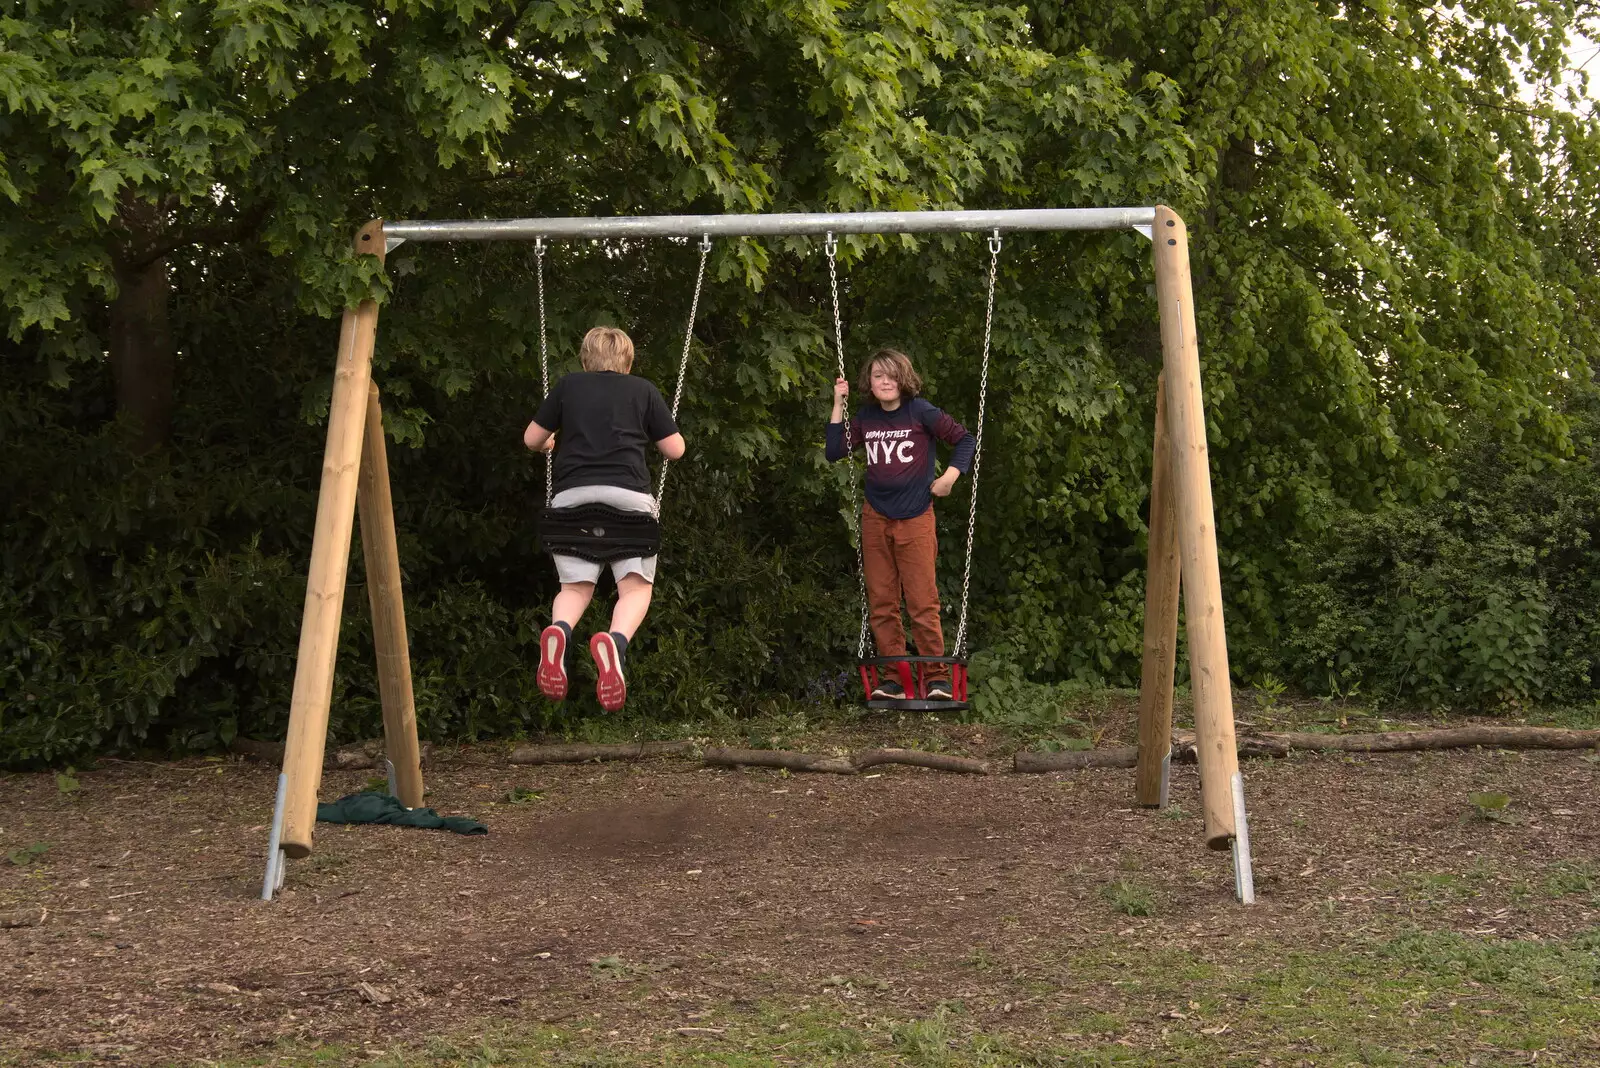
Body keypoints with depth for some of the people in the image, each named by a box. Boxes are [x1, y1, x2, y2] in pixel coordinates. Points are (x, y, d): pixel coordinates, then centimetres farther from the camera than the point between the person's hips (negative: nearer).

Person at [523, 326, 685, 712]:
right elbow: (675, 449, 17)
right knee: (635, 586, 1)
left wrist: (549, 444, 45)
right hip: (629, 495, -1)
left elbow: (531, 439, 22)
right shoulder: (643, 389, 16)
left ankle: (559, 630, -26)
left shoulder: (568, 386, 18)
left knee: (575, 587, 9)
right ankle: (617, 640, -32)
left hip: (572, 495, 2)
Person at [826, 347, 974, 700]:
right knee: (881, 603, 5)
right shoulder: (866, 417, 5)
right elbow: (834, 452, 1)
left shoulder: (920, 412, -6)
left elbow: (965, 439, -1)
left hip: (915, 519, -4)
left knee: (922, 601, -6)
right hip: (875, 520, 4)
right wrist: (838, 405, -1)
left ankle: (938, 677, 2)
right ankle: (893, 679, 11)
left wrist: (950, 476, -13)